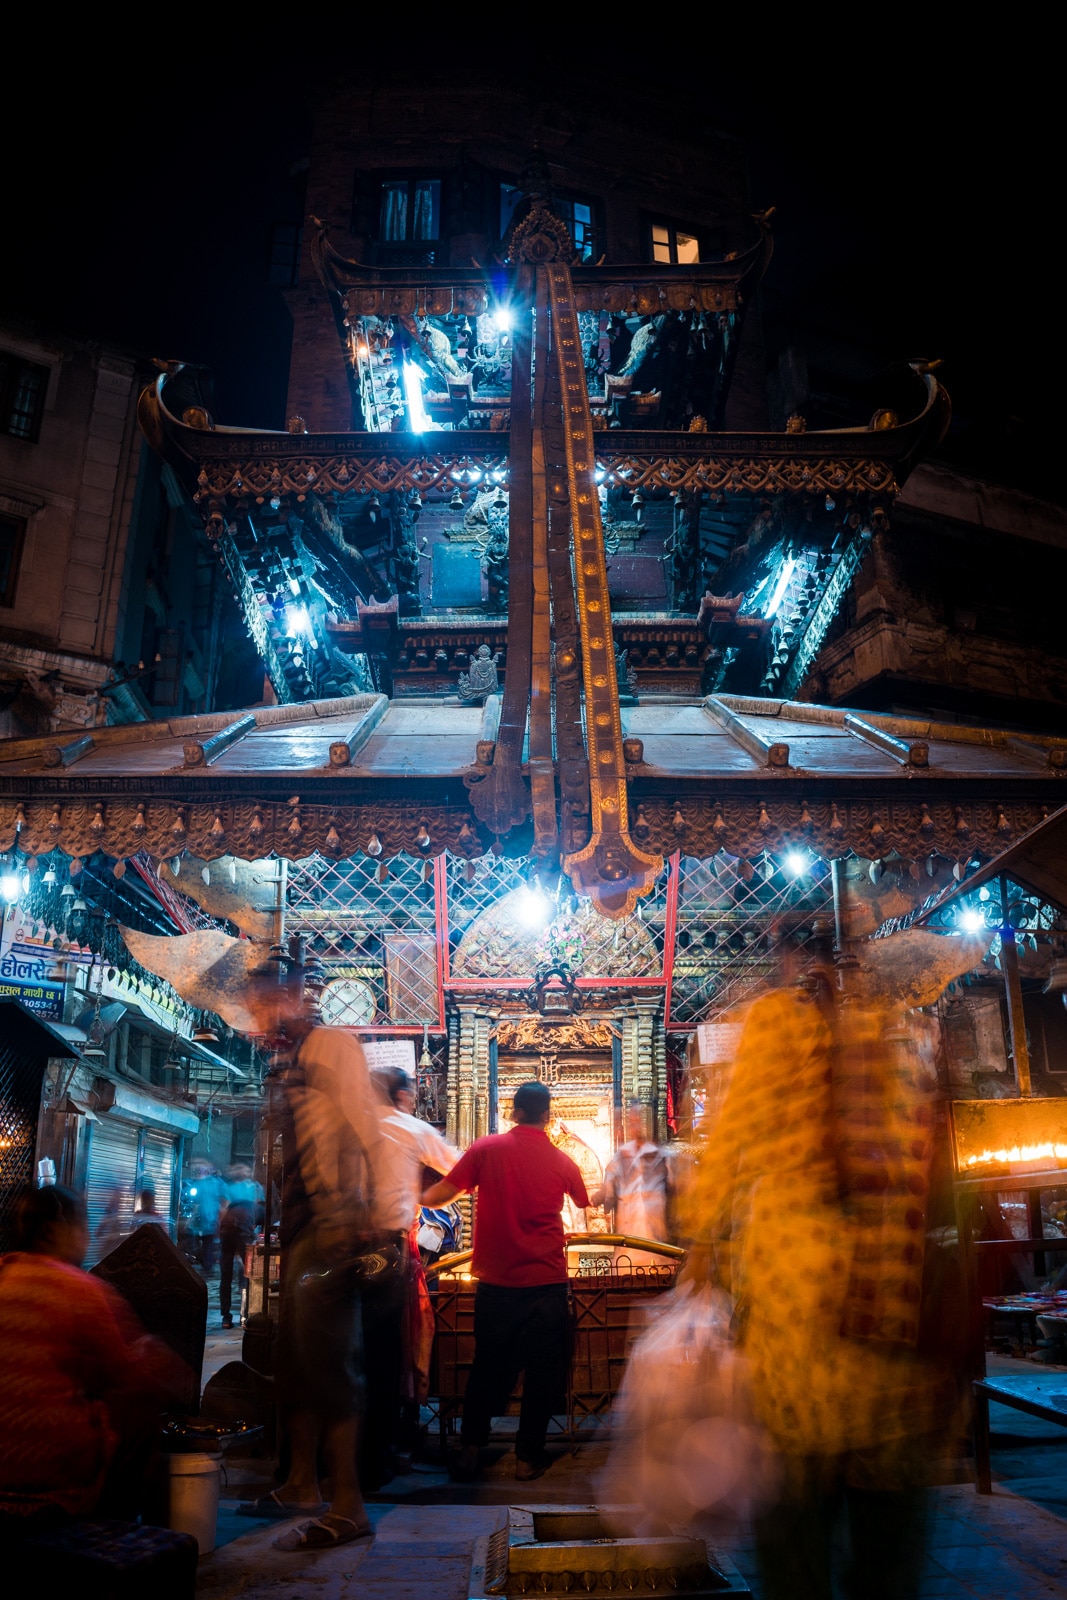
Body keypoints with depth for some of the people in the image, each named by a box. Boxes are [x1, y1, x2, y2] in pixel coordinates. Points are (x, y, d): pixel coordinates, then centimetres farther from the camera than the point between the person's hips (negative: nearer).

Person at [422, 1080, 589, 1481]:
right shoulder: (563, 1162, 1)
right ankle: (527, 1456, 14)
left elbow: (441, 1194, -4)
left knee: (488, 1365, 14)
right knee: (542, 1369, 10)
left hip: (496, 1282, 1)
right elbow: (585, 1207, 21)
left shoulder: (486, 1149, -4)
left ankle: (470, 1447, 19)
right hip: (546, 1282, 0)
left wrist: (420, 1197, 18)